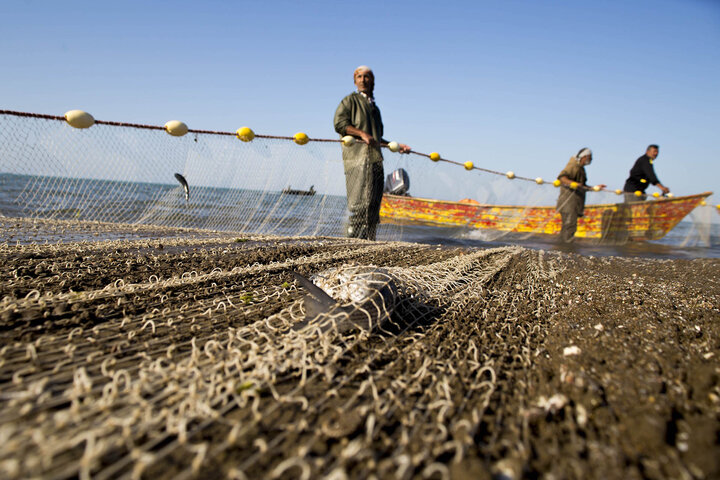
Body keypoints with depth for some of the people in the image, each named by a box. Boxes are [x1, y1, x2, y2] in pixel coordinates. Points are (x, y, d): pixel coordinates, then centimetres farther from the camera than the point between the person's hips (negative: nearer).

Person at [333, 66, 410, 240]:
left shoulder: (374, 107, 29)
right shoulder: (350, 100, 9)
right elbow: (339, 123, -6)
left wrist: (397, 146, 23)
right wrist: (362, 134, -17)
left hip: (375, 158, 7)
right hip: (357, 155, -7)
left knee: (374, 202, 1)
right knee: (360, 199, -15)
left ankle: (369, 240, 4)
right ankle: (354, 237, -12)